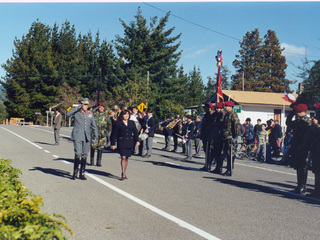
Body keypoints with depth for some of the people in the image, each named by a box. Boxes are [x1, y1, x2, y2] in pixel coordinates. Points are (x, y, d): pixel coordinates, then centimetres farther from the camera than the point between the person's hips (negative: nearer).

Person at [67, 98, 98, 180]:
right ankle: (75, 172, 5)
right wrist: (79, 107, -17)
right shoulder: (76, 113, 1)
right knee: (78, 154, -11)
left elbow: (94, 126, 17)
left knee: (84, 155, 6)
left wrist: (95, 136, 7)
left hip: (87, 138, 4)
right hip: (77, 137, -4)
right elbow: (68, 114, -21)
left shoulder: (90, 114, 13)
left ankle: (82, 174, 14)